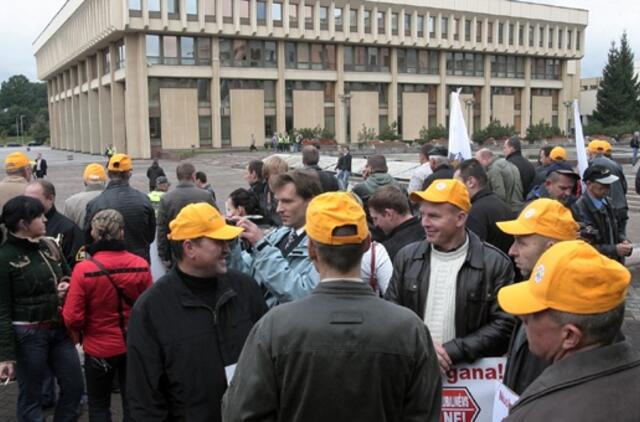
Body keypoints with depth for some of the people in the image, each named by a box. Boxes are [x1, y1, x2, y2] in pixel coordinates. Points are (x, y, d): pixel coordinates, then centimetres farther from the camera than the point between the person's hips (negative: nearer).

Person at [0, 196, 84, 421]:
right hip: (27, 334, -6)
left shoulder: (49, 245, 4)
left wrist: (67, 286, -5)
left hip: (59, 328, 6)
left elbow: (68, 277, 19)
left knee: (74, 387, 13)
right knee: (31, 395, 8)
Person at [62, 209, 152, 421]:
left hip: (99, 348, -2)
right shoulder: (141, 265, -13)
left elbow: (73, 318, -16)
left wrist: (82, 331, 6)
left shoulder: (83, 269, -20)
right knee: (133, 403, 17)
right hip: (135, 346, 2)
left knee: (99, 405, 19)